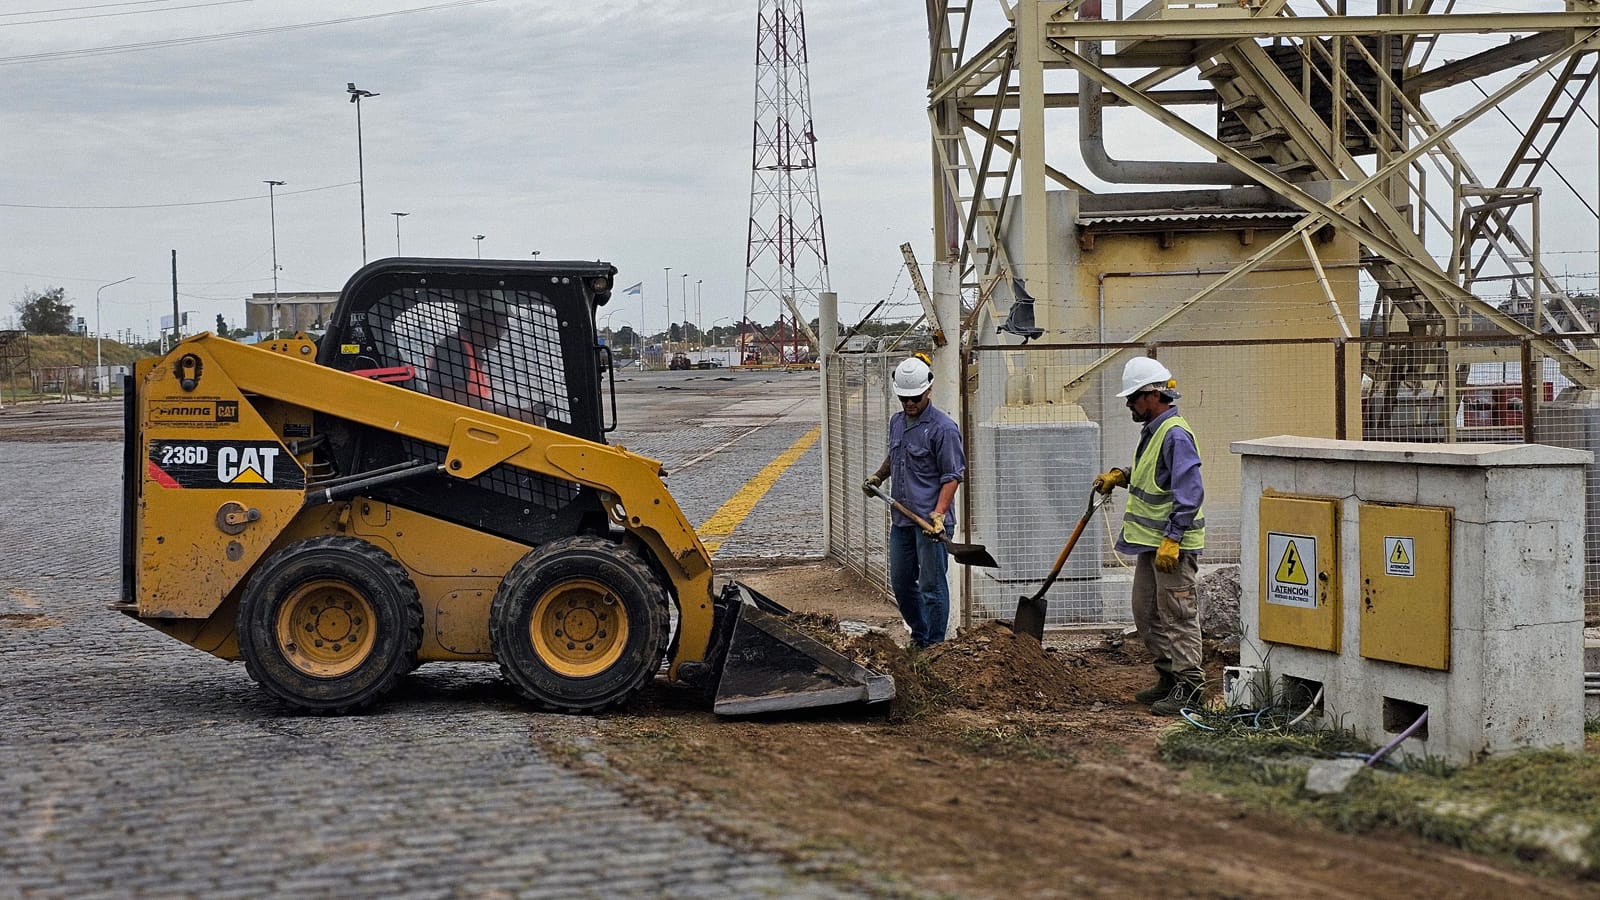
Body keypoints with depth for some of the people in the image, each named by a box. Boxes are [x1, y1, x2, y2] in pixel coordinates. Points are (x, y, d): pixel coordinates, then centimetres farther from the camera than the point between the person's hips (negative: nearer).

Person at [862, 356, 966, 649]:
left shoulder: (943, 428, -12)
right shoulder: (896, 422, 12)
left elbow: (952, 476, -14)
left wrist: (939, 514, -23)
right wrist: (878, 476, 15)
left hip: (929, 520, -8)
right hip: (901, 518, 8)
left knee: (932, 586, -3)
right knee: (901, 583, 15)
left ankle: (934, 645, 6)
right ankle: (919, 635, 32)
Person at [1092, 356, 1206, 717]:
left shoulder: (1175, 434, -18)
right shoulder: (1152, 431, 14)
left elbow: (1190, 491, -23)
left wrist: (1173, 539, -25)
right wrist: (1121, 477, 15)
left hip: (1174, 543, -11)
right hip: (1151, 542, 11)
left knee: (1177, 615, -6)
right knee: (1146, 613, 15)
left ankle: (1188, 684, -1)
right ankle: (1168, 676, 23)